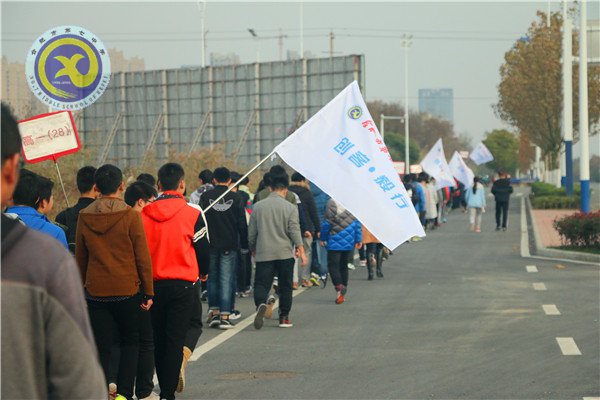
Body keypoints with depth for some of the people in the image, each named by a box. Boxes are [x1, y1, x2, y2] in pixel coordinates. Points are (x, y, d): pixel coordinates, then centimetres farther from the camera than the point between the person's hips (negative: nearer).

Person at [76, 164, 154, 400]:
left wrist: (81, 288, 18)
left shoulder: (84, 217, 0)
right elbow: (143, 257, -7)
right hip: (128, 290, -2)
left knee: (101, 347, 7)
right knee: (130, 342, 14)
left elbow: (80, 259, 8)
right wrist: (148, 292, 1)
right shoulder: (130, 215, -9)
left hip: (95, 292, 2)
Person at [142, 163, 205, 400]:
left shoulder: (144, 214, -2)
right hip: (183, 284, -3)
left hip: (153, 284, 3)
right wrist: (201, 273, 20)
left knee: (158, 338, 15)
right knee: (175, 337, 0)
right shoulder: (192, 214, -8)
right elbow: (202, 249, -1)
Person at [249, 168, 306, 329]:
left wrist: (253, 249, 23)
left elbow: (251, 232, 9)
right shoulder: (290, 208, -2)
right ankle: (284, 317, 14)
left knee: (261, 284, -1)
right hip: (285, 253, -1)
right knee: (285, 286, 11)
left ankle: (261, 304, -30)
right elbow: (294, 231, -9)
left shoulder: (258, 206, 4)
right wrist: (301, 250, -3)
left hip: (263, 253, 1)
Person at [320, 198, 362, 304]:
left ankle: (339, 288, -20)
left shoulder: (332, 202, -12)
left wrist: (323, 238, 3)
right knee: (344, 266, 15)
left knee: (333, 265, -2)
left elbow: (326, 223, -9)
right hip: (349, 242, 5)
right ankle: (343, 292, 18)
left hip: (335, 241, -5)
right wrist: (359, 240, 11)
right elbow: (357, 223, 5)